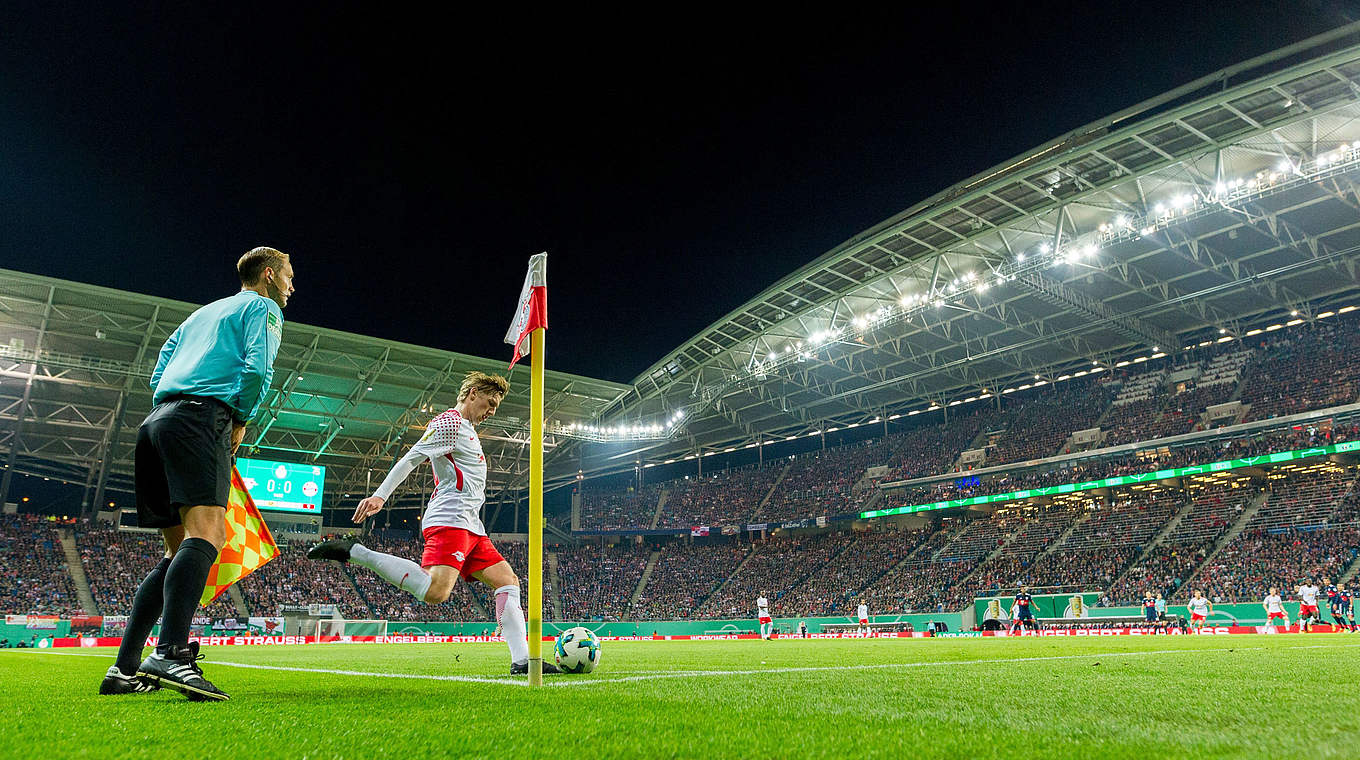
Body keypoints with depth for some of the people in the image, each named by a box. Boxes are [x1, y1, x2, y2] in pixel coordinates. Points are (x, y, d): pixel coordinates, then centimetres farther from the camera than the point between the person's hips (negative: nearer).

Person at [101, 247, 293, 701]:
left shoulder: (203, 312, 33)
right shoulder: (263, 308, 10)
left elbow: (157, 374, 28)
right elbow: (256, 369, -8)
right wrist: (241, 422, 4)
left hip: (155, 421, 9)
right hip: (202, 417, -8)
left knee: (180, 549, 8)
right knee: (206, 532, -22)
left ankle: (125, 668, 1)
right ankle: (171, 653, -40)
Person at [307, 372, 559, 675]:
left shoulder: (467, 430, 27)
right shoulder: (450, 422, -3)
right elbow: (410, 459, -13)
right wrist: (380, 496, -22)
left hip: (470, 526, 10)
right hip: (449, 520, -10)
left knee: (507, 581, 4)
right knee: (435, 592, -28)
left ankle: (521, 661, 1)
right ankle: (353, 551, -17)